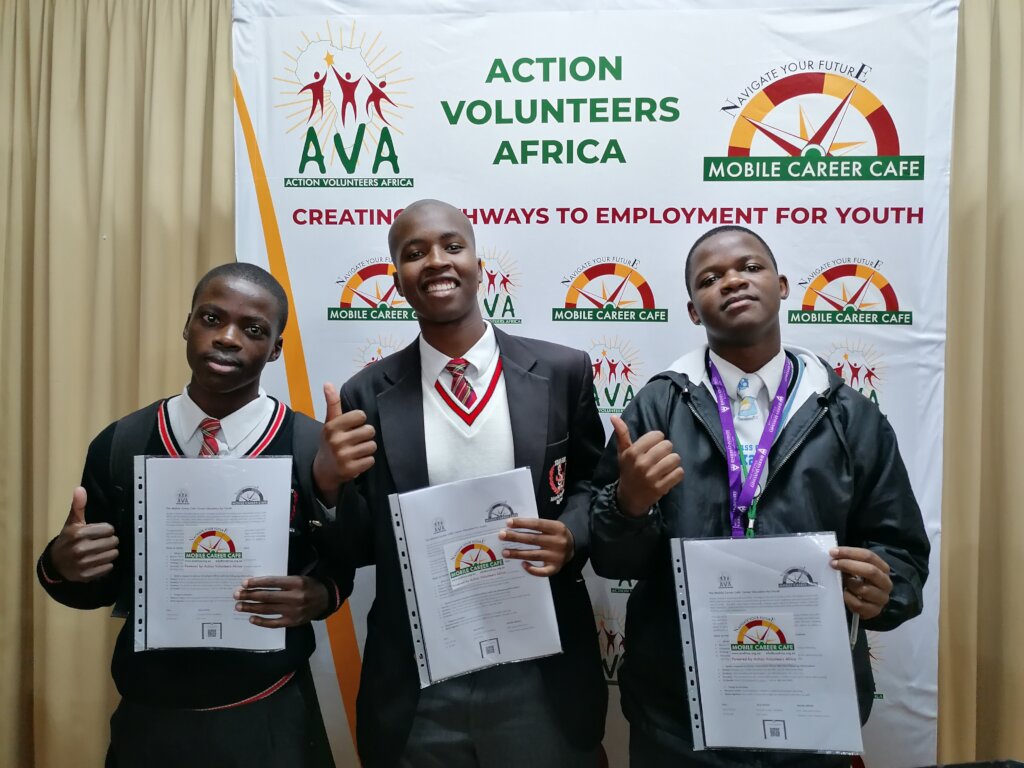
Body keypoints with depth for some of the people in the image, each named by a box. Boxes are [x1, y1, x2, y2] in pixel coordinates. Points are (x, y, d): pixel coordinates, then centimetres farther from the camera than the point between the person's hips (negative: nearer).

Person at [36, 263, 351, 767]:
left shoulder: (312, 447, -11)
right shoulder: (119, 445, -5)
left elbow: (340, 565, -3)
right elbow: (103, 584, 3)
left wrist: (316, 596, -23)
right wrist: (61, 565, -17)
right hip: (148, 718, 2)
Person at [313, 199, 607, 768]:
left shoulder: (562, 372, -4)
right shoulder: (367, 395, -3)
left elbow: (593, 485, 7)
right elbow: (360, 548, 1)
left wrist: (570, 535, -14)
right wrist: (328, 479, -18)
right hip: (415, 690, 1)